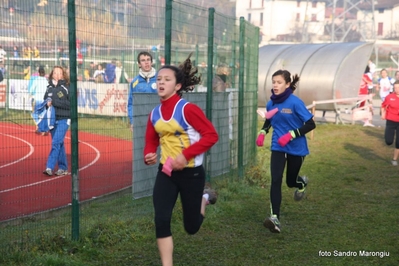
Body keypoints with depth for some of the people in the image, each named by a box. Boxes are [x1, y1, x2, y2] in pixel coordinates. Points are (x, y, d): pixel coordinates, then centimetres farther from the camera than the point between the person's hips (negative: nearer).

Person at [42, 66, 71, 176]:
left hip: (63, 119, -5)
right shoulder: (49, 88, 10)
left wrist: (55, 102, -16)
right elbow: (45, 100, 20)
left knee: (56, 143, -13)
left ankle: (49, 167, -15)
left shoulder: (67, 88, -5)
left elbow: (71, 104, -11)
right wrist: (47, 103, -5)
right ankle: (63, 168, 18)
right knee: (59, 144, 11)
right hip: (52, 119, 5)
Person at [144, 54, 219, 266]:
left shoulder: (187, 109, -18)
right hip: (166, 172, 4)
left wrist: (186, 155, -26)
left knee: (191, 227, 10)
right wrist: (149, 155, -8)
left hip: (191, 173, -4)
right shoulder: (154, 113, 1)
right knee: (161, 221, -10)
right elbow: (151, 140, 15)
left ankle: (204, 198, 43)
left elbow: (211, 135, -19)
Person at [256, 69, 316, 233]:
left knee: (291, 181, 14)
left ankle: (302, 183, 52)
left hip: (296, 148, -3)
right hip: (278, 148, 3)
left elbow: (310, 124, -16)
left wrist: (291, 134, -26)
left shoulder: (295, 102, -18)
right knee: (276, 181, -15)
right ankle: (275, 218, -16)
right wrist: (262, 133, 0)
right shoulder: (271, 103, -2)